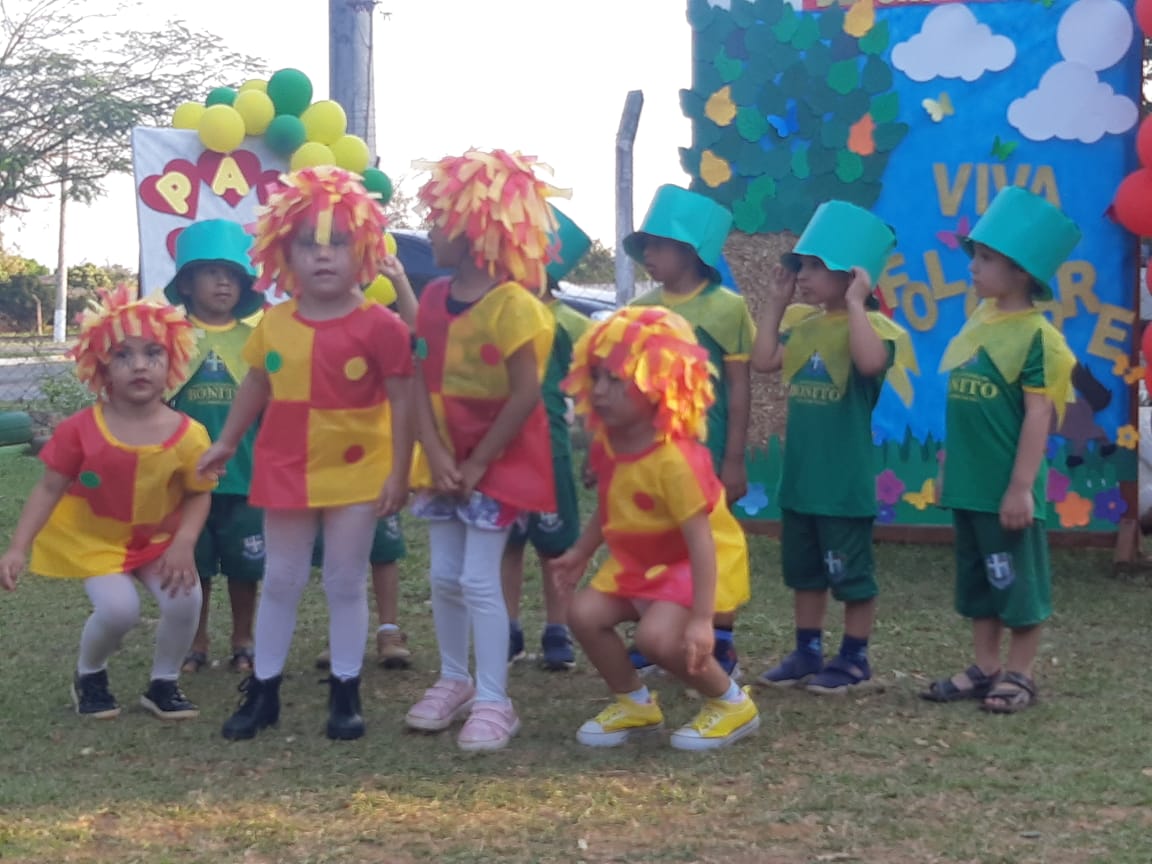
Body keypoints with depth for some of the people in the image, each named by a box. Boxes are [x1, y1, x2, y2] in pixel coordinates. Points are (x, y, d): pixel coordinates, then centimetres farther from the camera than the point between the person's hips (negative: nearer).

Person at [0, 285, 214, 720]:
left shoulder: (188, 435, -16)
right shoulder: (82, 429, -18)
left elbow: (199, 495, -4)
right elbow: (49, 489, -12)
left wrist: (184, 545, -19)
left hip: (157, 539, 2)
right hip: (93, 538, -2)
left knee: (185, 598, -19)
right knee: (119, 608, -22)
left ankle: (163, 683, 9)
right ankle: (88, 676, 11)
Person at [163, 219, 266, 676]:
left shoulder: (256, 337, 1)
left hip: (245, 474, 0)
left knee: (244, 566, 9)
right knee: (192, 566, 9)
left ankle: (243, 644, 24)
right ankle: (196, 645, 24)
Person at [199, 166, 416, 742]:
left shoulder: (378, 325, -12)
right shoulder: (275, 323, 1)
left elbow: (401, 399, -10)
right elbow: (257, 385, 15)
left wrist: (398, 473, -12)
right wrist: (226, 443, 17)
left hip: (356, 472, -3)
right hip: (285, 471, 4)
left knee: (346, 583, 6)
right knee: (280, 582, 11)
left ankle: (346, 693, 18)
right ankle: (262, 690, 21)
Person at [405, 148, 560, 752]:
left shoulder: (512, 303, -18)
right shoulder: (433, 298, 4)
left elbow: (526, 395, -20)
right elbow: (421, 384, 0)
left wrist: (478, 463, -16)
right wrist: (436, 455, -13)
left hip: (498, 460, -7)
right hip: (445, 458, 7)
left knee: (479, 580, -7)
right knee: (444, 575, 12)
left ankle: (493, 702, 2)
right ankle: (454, 680, 28)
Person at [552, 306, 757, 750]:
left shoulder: (674, 458, -31)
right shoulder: (607, 446, -5)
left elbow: (701, 541, -32)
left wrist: (701, 618, -35)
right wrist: (581, 553, 14)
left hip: (691, 563, -8)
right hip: (637, 562, 8)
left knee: (657, 636, -27)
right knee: (584, 612, -9)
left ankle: (732, 704, 0)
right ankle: (635, 703, 12)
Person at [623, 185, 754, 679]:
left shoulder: (725, 307, -6)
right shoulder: (640, 310, 7)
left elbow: (739, 387, -5)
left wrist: (734, 458, -8)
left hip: (704, 452, -5)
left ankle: (722, 650, 13)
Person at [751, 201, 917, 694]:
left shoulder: (871, 326, -14)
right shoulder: (804, 325, 9)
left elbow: (871, 363, -35)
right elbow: (763, 362, 5)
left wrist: (855, 303, -27)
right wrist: (776, 302, 7)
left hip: (845, 483, -8)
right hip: (799, 478, 8)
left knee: (852, 573, 4)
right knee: (803, 571, 16)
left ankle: (854, 658, 15)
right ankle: (808, 652, 27)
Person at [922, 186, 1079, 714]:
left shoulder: (1036, 335, -13)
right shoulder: (977, 322, 9)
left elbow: (1038, 415, -15)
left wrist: (1021, 487, -17)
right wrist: (948, 466, 17)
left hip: (1007, 487, -8)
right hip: (969, 483, 8)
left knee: (1019, 582, 4)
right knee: (978, 581, 15)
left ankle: (1019, 673, 15)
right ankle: (985, 668, 25)